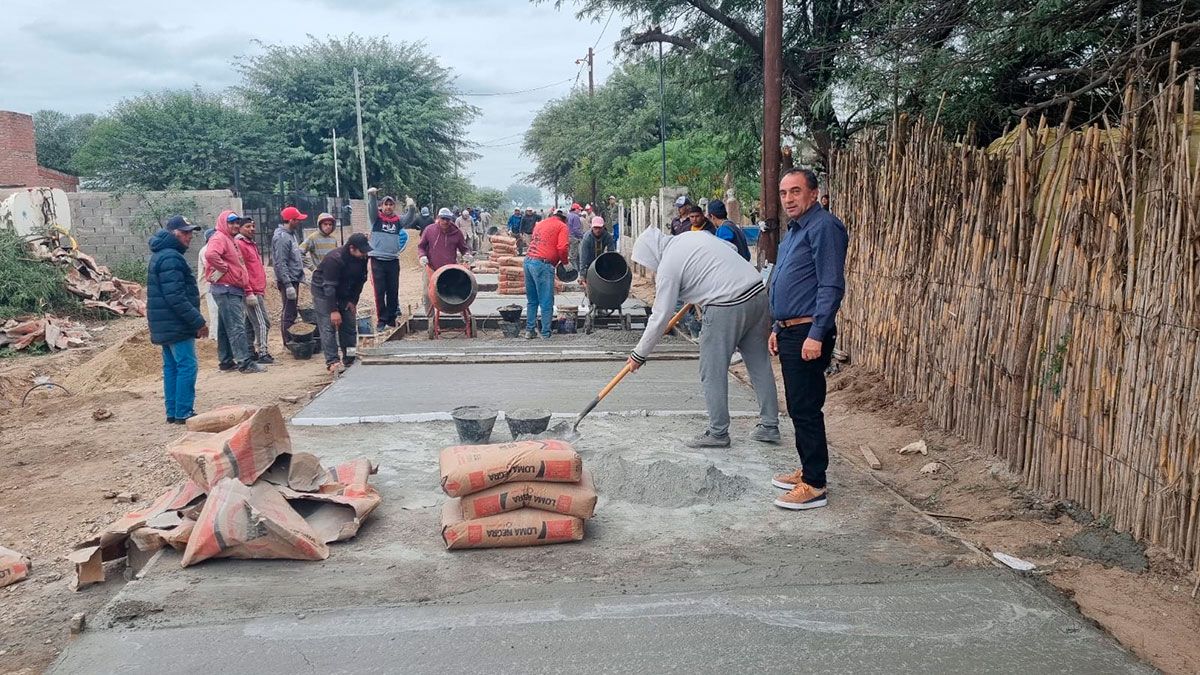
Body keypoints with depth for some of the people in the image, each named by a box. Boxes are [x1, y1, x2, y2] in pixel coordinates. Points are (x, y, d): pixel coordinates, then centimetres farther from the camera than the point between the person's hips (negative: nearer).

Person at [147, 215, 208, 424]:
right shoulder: (171, 258, -17)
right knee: (187, 366, -7)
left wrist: (195, 320, 22)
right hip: (176, 325, -11)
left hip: (165, 325, 11)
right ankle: (183, 413, -5)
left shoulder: (161, 255, 17)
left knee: (171, 367, 13)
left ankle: (173, 413, 17)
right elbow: (176, 297, -24)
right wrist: (198, 321, -20)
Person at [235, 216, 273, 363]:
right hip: (252, 292, -10)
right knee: (262, 323, -9)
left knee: (250, 324, 11)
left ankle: (251, 352, 15)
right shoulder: (239, 244, -10)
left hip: (257, 292, 10)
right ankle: (262, 353, -7)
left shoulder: (250, 244, 21)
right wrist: (249, 292, -21)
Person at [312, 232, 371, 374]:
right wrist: (333, 310, -29)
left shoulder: (362, 258, -11)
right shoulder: (334, 259, -32)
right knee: (328, 326, -13)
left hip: (344, 293, 7)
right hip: (323, 291, -7)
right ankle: (332, 362, -16)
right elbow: (329, 287, -30)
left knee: (349, 325, 5)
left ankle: (349, 359, 12)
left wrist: (353, 301, -3)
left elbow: (360, 280, 3)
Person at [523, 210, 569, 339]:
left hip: (528, 260, 7)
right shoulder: (562, 226, 3)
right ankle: (545, 335, -1)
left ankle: (529, 330, 18)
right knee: (546, 303, -1)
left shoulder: (540, 224, 24)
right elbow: (562, 248, -11)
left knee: (532, 300, 17)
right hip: (543, 265, -7)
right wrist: (564, 261, 7)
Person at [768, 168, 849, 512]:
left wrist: (816, 335, -24)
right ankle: (807, 470, 27)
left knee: (806, 409, -6)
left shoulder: (824, 227, -14)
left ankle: (814, 486, 1)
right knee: (797, 407, 16)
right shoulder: (793, 230, 17)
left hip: (808, 334, -10)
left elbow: (831, 287, -21)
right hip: (789, 332, 10)